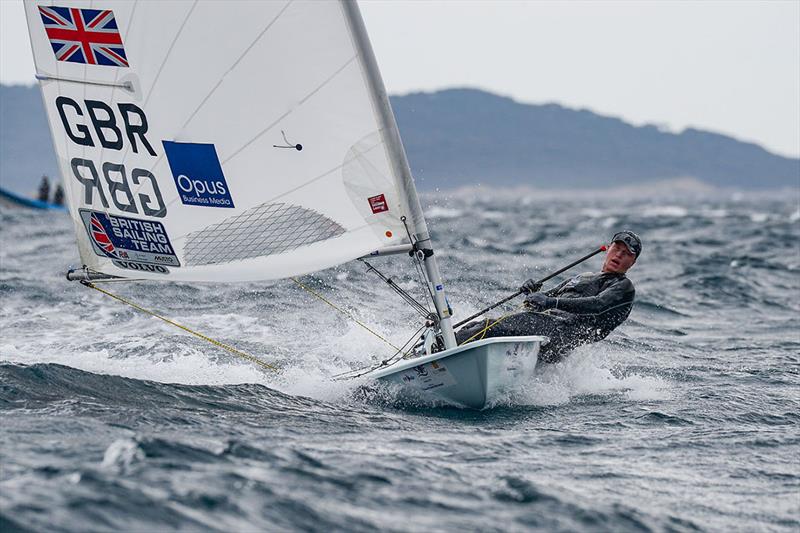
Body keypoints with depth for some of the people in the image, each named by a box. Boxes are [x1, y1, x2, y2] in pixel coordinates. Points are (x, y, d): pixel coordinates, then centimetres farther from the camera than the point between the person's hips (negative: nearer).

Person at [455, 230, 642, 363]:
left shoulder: (624, 287, 9)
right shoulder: (583, 277, 35)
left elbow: (598, 306, -12)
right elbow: (549, 297, 30)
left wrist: (552, 302, -24)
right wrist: (533, 291, 4)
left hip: (561, 329, -8)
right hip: (541, 320, 8)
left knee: (492, 328, -28)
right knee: (476, 327, -13)